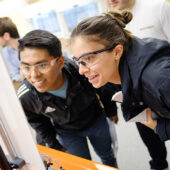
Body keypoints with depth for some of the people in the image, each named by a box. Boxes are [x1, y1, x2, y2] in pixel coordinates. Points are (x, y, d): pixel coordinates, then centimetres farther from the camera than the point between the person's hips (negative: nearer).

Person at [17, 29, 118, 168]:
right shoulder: (25, 98, -32)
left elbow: (103, 90, -14)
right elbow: (38, 124, -8)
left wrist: (111, 112, 4)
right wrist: (56, 146, 3)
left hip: (96, 120, 1)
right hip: (67, 133, 0)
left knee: (107, 156, 26)